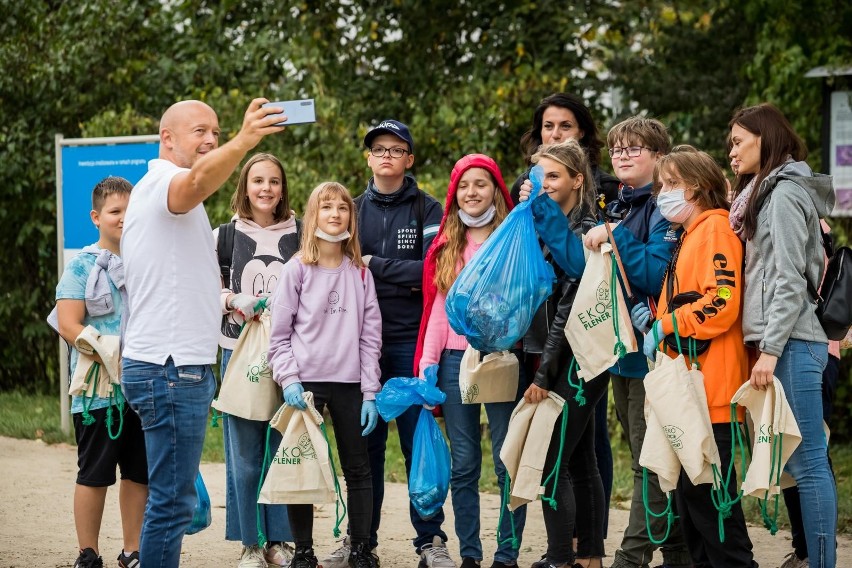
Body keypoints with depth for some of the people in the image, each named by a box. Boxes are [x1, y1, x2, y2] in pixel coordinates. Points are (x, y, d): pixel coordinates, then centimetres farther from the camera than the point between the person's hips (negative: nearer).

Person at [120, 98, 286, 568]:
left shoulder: (153, 190, 23)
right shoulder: (162, 181, -12)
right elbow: (198, 181, -37)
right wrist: (243, 142, -55)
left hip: (172, 366, 11)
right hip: (172, 369, -11)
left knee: (171, 496, 14)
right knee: (173, 499, -10)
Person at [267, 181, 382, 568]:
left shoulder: (360, 273, 7)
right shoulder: (297, 270, 0)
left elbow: (370, 337, 6)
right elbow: (279, 333, -1)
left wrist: (370, 393, 0)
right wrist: (288, 380, -13)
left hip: (349, 384, 2)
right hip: (305, 384, -2)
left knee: (358, 470, 6)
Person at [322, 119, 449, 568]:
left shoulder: (427, 210, 3)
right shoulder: (353, 209, 13)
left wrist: (374, 266, -8)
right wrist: (403, 278, -6)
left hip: (411, 340, -3)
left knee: (419, 440, -3)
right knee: (366, 442, 7)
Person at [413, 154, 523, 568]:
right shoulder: (445, 246, 13)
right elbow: (437, 307, 13)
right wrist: (427, 363, 6)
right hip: (455, 360, 4)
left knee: (508, 463, -3)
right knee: (463, 464, 5)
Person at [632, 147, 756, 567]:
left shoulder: (715, 229, -9)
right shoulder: (688, 236, 22)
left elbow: (722, 304, -21)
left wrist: (665, 325, -13)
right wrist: (654, 318, 8)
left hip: (711, 388, -10)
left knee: (709, 492, -9)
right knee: (689, 490, 11)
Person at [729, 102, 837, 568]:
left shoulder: (784, 193, -7)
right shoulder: (763, 192, 22)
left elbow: (789, 280, -14)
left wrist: (771, 350, -18)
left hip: (791, 343, -9)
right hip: (776, 341, 9)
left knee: (807, 462, -9)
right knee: (795, 460, 8)